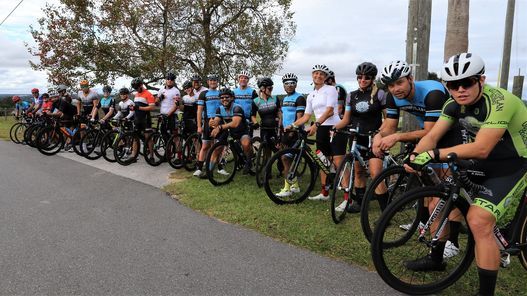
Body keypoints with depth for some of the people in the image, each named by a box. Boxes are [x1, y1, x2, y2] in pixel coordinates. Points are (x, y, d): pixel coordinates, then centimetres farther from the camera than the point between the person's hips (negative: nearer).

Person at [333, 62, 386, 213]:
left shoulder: (379, 94, -3)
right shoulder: (352, 95, 8)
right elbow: (346, 120, 10)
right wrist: (333, 127, -8)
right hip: (356, 138, 5)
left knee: (375, 174, -14)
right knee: (358, 172, 12)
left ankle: (386, 209, -5)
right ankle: (359, 201, 26)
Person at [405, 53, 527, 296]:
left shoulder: (499, 102, -28)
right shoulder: (455, 104, -6)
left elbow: (481, 149, -35)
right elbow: (433, 136, -10)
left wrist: (433, 155, -38)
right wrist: (415, 156, -29)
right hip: (481, 165, 7)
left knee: (479, 221, -23)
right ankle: (436, 259, 27)